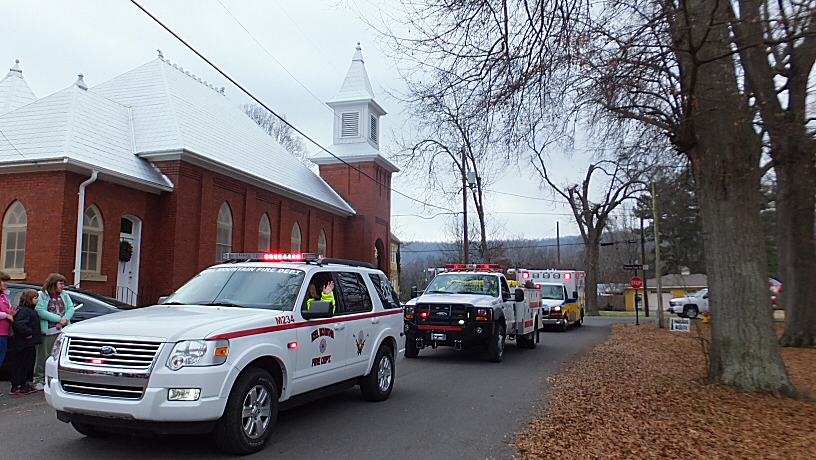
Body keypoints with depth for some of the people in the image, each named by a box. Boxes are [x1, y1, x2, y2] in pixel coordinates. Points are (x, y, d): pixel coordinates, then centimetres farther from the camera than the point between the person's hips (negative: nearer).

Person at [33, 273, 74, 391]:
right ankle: (39, 380, 10)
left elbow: (71, 308, 8)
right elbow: (41, 312, -12)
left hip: (64, 330, 4)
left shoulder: (64, 295, 16)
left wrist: (65, 320, -10)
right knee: (44, 356, 0)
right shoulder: (42, 295, 0)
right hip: (48, 331, -4)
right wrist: (59, 319, -14)